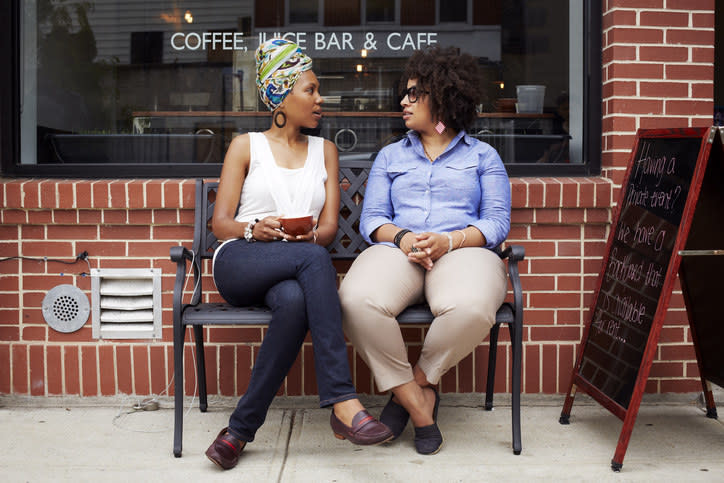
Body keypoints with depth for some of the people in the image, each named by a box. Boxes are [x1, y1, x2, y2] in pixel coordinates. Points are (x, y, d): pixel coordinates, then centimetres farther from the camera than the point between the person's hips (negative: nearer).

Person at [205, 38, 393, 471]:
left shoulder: (325, 151, 22)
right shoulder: (246, 146, 14)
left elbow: (330, 227, 10)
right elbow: (221, 223, 6)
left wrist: (307, 236, -15)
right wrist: (256, 229, -17)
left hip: (297, 268, 2)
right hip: (240, 264, -2)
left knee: (295, 301, -38)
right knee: (314, 259, -36)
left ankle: (242, 427, -29)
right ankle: (343, 403, -42)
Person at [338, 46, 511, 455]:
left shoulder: (483, 156, 19)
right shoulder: (390, 156, 26)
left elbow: (497, 222, 7)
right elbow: (372, 219, 15)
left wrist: (448, 241, -13)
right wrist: (402, 237, -9)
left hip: (463, 250, -2)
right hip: (397, 250, 2)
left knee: (470, 309, -39)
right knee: (358, 301, -34)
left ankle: (416, 383, -10)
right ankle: (419, 406, -18)